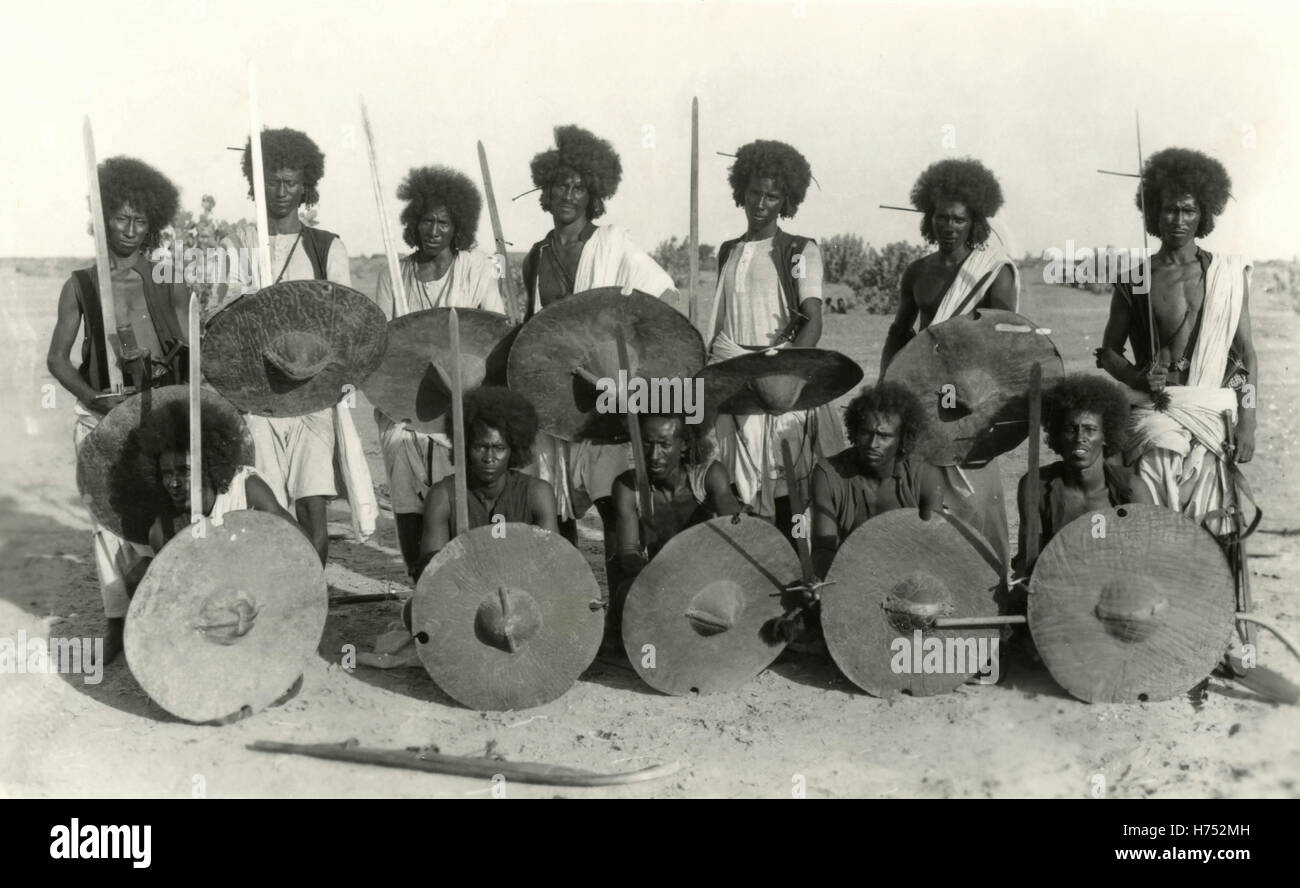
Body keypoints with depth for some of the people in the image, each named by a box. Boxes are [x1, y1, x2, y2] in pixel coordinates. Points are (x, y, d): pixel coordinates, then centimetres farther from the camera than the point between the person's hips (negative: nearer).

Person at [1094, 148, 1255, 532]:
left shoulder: (1228, 274, 8)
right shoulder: (1134, 278, 7)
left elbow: (1246, 353, 8)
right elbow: (1109, 352, 14)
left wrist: (1247, 422, -1)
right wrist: (1140, 377, -6)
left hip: (1213, 410, 0)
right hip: (1154, 409, 0)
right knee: (1160, 456, -23)